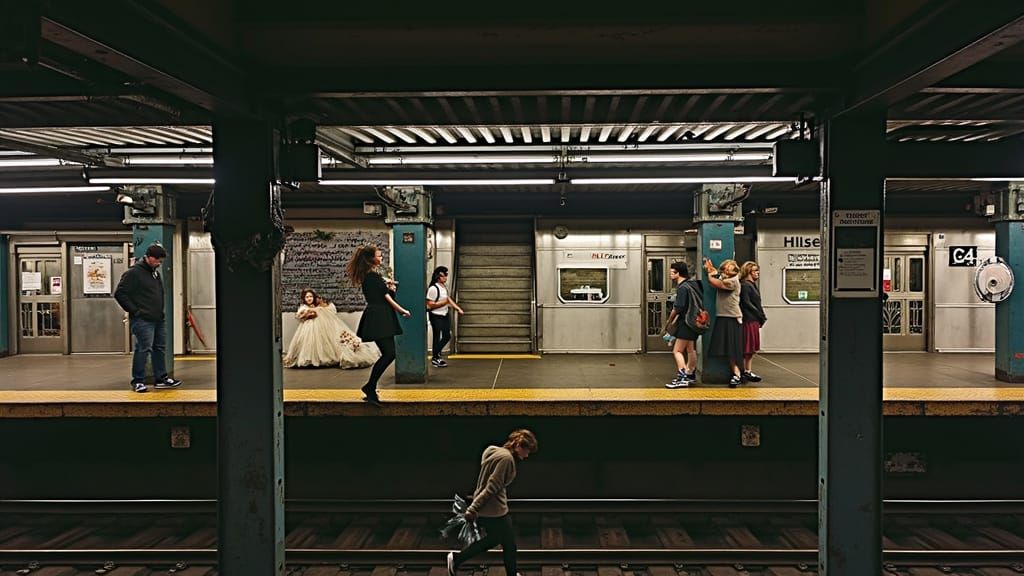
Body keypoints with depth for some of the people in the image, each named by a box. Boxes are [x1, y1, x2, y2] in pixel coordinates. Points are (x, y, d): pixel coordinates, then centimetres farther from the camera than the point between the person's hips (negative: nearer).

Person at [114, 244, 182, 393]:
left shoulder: (155, 273, 17)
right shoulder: (133, 273, -10)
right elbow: (119, 293, -13)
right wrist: (134, 310, -14)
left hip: (158, 319, 9)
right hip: (142, 320, -9)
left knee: (160, 348, 12)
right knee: (144, 349, -8)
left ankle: (161, 378, 21)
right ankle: (138, 381, 2)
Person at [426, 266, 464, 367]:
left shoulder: (445, 286, 8)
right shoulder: (433, 288, -20)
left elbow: (448, 298, 19)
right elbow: (430, 305, -22)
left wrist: (458, 308, 11)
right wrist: (444, 302, -20)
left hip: (445, 315, 9)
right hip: (436, 316, -9)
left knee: (447, 336, 14)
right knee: (437, 337, 1)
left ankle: (436, 354, 31)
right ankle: (435, 359, 16)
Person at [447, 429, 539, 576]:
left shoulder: (495, 451, 7)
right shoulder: (506, 458, -23)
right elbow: (492, 487, -24)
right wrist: (473, 509, -20)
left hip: (484, 508, 9)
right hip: (495, 511, -9)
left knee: (493, 539, 27)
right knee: (509, 545, 11)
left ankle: (456, 558, 28)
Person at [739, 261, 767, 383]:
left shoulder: (752, 285, 18)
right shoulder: (745, 285, -11)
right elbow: (746, 303, -17)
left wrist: (761, 316, 4)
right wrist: (761, 315, -13)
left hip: (754, 320, 10)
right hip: (749, 320, -10)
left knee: (752, 348, 11)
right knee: (747, 347, -4)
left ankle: (748, 371, 16)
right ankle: (745, 371, 1)